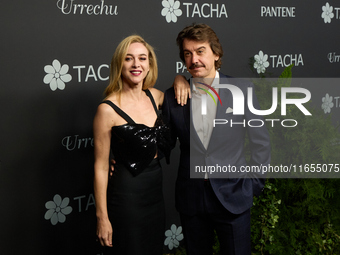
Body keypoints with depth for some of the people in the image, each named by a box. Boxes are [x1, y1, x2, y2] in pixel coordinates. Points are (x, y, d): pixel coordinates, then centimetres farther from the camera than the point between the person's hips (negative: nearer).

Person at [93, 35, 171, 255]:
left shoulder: (154, 96, 3)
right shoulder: (108, 109, -14)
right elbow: (101, 167, -12)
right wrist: (102, 217, -11)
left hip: (156, 193, 6)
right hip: (126, 195, -6)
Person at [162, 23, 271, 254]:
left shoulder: (241, 91, -4)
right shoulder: (172, 97, -1)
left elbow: (261, 142, 2)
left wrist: (254, 184, 0)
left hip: (233, 199, -1)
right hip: (191, 199, 2)